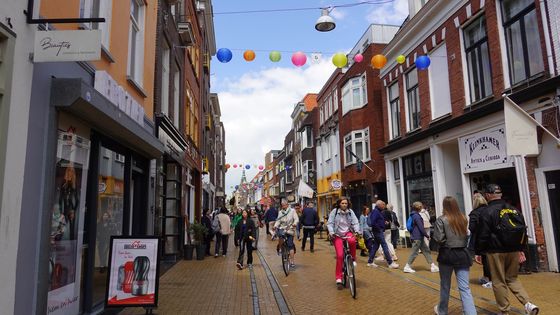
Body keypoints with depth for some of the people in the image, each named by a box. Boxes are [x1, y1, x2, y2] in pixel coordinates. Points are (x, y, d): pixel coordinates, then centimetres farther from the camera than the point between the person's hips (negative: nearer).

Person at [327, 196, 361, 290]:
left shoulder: (350, 212, 0)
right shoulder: (334, 211, -6)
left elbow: (355, 222, -3)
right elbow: (330, 223, -7)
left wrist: (357, 231, -20)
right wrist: (331, 232, -22)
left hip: (348, 232, 2)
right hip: (337, 235, -1)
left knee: (352, 241, -36)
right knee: (340, 255, -11)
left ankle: (353, 259, -7)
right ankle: (338, 278, 1)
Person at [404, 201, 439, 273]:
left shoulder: (414, 215, 13)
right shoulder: (416, 216, -17)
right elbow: (421, 228, -18)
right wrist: (427, 236, -8)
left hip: (419, 237, 10)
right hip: (417, 238, -10)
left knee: (426, 250, 11)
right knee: (414, 252, -3)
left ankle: (432, 266, 14)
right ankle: (407, 267, 4)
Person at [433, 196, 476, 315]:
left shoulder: (442, 219, -13)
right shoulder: (463, 218, 2)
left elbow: (438, 238, -16)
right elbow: (467, 235, 13)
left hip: (447, 254, -3)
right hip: (462, 254, 3)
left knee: (445, 285, 15)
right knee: (465, 288, 2)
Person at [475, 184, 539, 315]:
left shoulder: (486, 212, -13)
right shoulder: (514, 210, 7)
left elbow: (482, 235, -12)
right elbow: (523, 231, 13)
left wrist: (478, 252, -2)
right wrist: (521, 249, 20)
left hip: (496, 252, -6)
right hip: (514, 251, 6)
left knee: (499, 282, 6)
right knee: (512, 279, 20)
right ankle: (528, 303, 6)